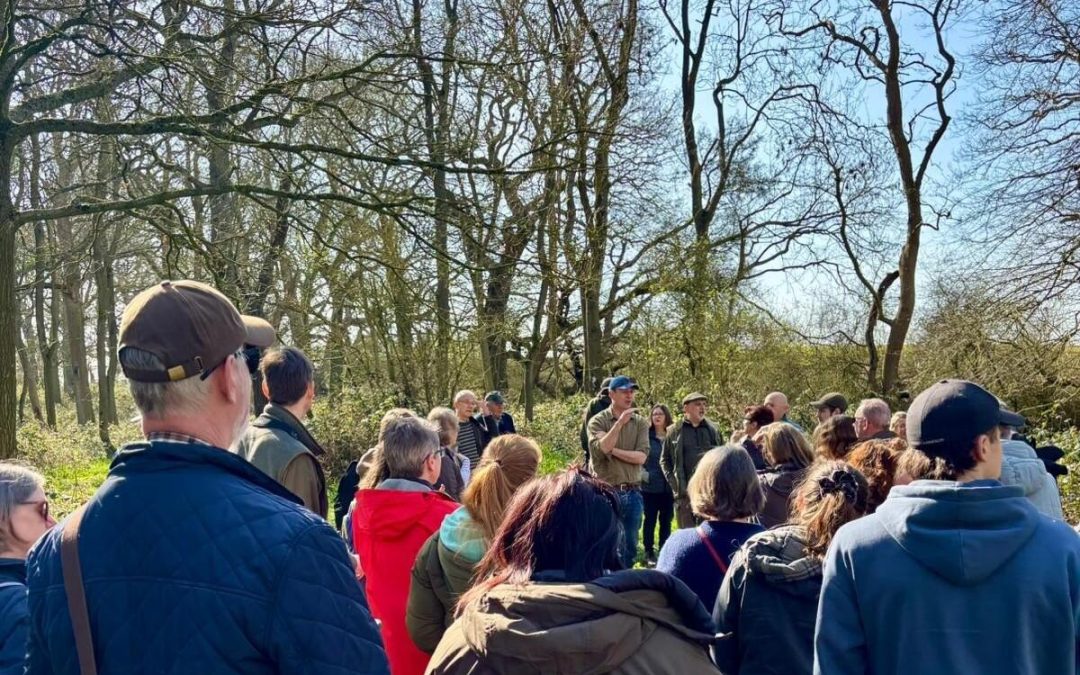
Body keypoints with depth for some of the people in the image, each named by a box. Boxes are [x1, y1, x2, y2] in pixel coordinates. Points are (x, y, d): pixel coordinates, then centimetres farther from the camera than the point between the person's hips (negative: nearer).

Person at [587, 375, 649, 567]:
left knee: (630, 545, 12)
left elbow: (642, 456, -5)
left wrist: (614, 450, -11)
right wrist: (620, 422, -23)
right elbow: (601, 447, -20)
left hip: (633, 493, 3)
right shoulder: (598, 421, -3)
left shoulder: (640, 422, 5)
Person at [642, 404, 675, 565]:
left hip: (668, 486, 2)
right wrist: (643, 474, -11)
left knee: (666, 521, 10)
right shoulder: (646, 436, -3)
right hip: (650, 486, -2)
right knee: (650, 520, 5)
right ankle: (649, 553, 15)